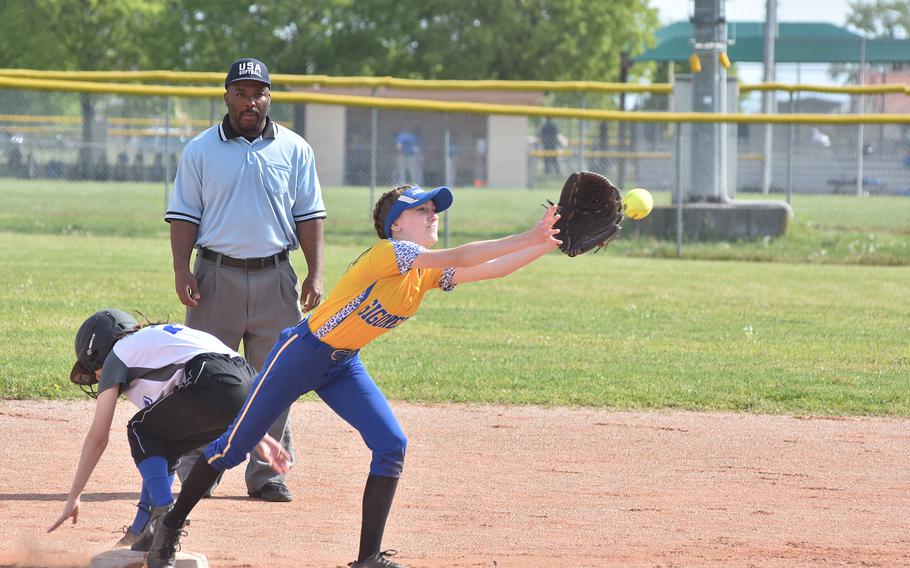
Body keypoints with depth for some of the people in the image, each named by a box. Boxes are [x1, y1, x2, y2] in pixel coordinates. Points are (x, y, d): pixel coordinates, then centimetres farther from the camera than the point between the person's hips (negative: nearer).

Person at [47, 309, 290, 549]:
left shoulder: (117, 356, 16)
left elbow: (97, 438, 15)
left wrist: (73, 498, 19)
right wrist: (259, 437, 27)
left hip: (213, 384, -7)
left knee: (142, 429, 14)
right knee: (164, 446, 23)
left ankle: (164, 511, 0)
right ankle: (143, 530, 24)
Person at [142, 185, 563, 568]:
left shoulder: (429, 273, 3)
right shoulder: (389, 252, -22)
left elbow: (490, 269, 0)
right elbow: (458, 258, -32)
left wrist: (545, 245, -13)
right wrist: (526, 238, -33)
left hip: (344, 365, 8)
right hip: (301, 353, -8)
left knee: (391, 445, -9)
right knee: (235, 446, 0)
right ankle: (171, 527, 16)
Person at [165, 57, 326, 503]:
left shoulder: (294, 150, 7)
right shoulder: (201, 150, 5)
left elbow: (308, 215, 8)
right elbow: (184, 214, 4)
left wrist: (315, 273, 0)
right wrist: (181, 270, -7)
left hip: (275, 279, 1)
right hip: (217, 275, -1)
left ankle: (266, 474, 8)